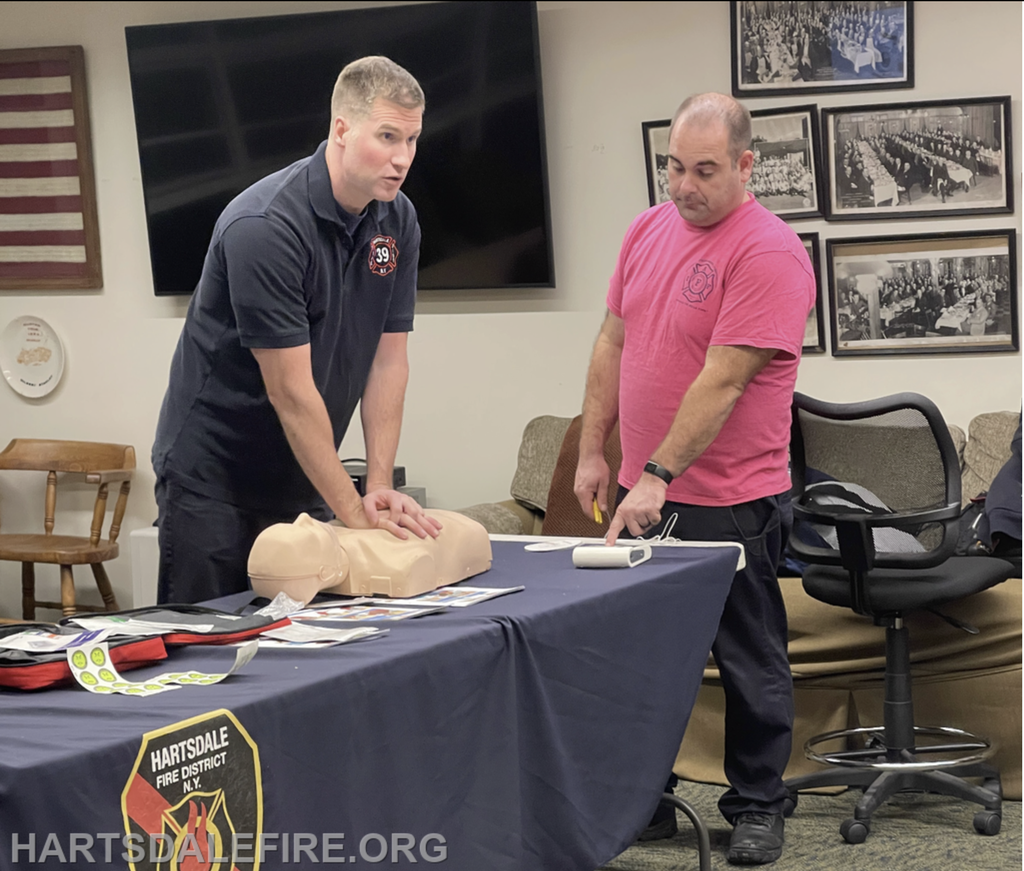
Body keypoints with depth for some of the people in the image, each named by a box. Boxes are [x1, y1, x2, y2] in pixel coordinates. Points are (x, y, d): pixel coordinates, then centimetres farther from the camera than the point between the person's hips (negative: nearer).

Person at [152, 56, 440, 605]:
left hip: (301, 474, 7)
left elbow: (388, 361, 0)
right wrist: (352, 511, -20)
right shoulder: (263, 227, -25)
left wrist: (379, 487, -8)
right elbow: (290, 391, -24)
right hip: (212, 474, -6)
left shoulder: (397, 222, -2)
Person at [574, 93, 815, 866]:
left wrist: (660, 475, -24)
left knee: (750, 660, 5)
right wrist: (592, 452, 10)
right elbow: (614, 343, 14)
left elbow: (723, 380, -22)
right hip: (644, 491, 7)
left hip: (730, 502, -7)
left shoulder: (769, 252, -16)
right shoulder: (649, 230, 8)